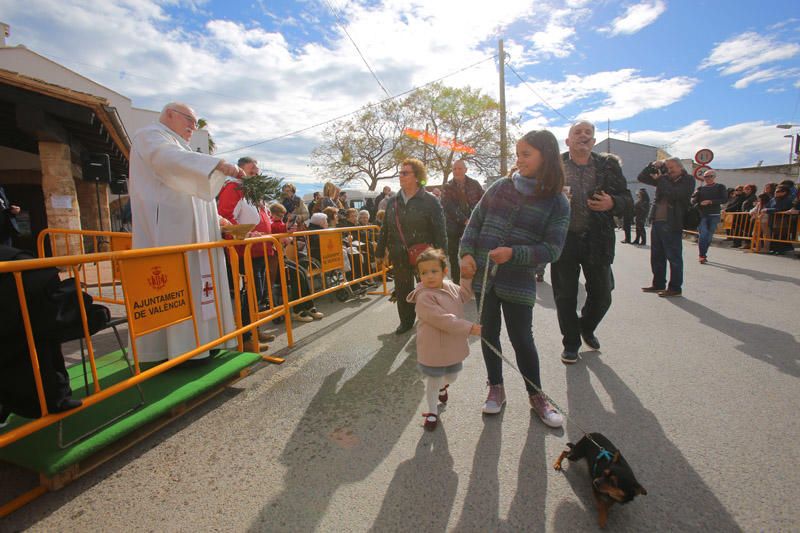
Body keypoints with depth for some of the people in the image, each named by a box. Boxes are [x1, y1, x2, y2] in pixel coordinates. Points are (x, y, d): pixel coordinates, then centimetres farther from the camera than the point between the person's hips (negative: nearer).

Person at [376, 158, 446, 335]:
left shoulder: (430, 201, -8)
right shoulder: (392, 201, 6)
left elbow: (440, 232, -10)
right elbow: (385, 230, 11)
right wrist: (380, 254, 11)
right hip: (399, 257, 5)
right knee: (402, 291, 14)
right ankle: (406, 320, 33)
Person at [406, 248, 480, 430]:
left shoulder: (450, 287, -1)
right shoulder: (424, 297, -25)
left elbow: (464, 295, 17)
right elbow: (443, 320, -30)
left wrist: (467, 276, 2)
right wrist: (470, 328, -28)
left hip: (453, 347, 7)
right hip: (433, 350, -7)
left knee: (451, 377, 26)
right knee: (433, 383, 12)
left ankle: (442, 386, 60)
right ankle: (432, 412, 36)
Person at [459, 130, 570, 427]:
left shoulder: (557, 203, -3)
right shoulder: (501, 186, 4)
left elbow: (552, 249, -7)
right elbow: (475, 222, 7)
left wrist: (514, 254, -21)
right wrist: (466, 253, -7)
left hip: (518, 281, -3)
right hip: (482, 275, 3)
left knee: (522, 339, 3)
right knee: (489, 333, 12)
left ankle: (536, 395, 27)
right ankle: (496, 388, 32)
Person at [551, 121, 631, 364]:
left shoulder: (608, 165, 7)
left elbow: (627, 199, 9)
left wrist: (612, 203, -12)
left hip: (597, 240, 2)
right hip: (564, 240, -2)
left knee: (602, 294, 11)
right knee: (565, 296, 7)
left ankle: (586, 328, 41)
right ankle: (571, 343, 27)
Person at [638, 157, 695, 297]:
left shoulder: (688, 180, -1)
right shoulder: (665, 179, 15)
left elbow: (675, 194, -18)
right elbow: (641, 177, 17)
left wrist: (660, 179, -8)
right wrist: (653, 165, 3)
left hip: (672, 224, -7)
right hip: (657, 222, 7)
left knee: (674, 257, -1)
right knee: (656, 256, 13)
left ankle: (675, 288, 7)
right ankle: (658, 284, 24)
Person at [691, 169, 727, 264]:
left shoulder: (720, 187, 7)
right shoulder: (700, 188, 11)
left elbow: (724, 199, -4)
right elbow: (693, 201, 6)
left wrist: (710, 202, -16)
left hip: (714, 215, 1)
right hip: (701, 214, 0)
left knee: (709, 236, 3)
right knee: (703, 234, -14)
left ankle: (703, 255, 16)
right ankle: (702, 256, -8)